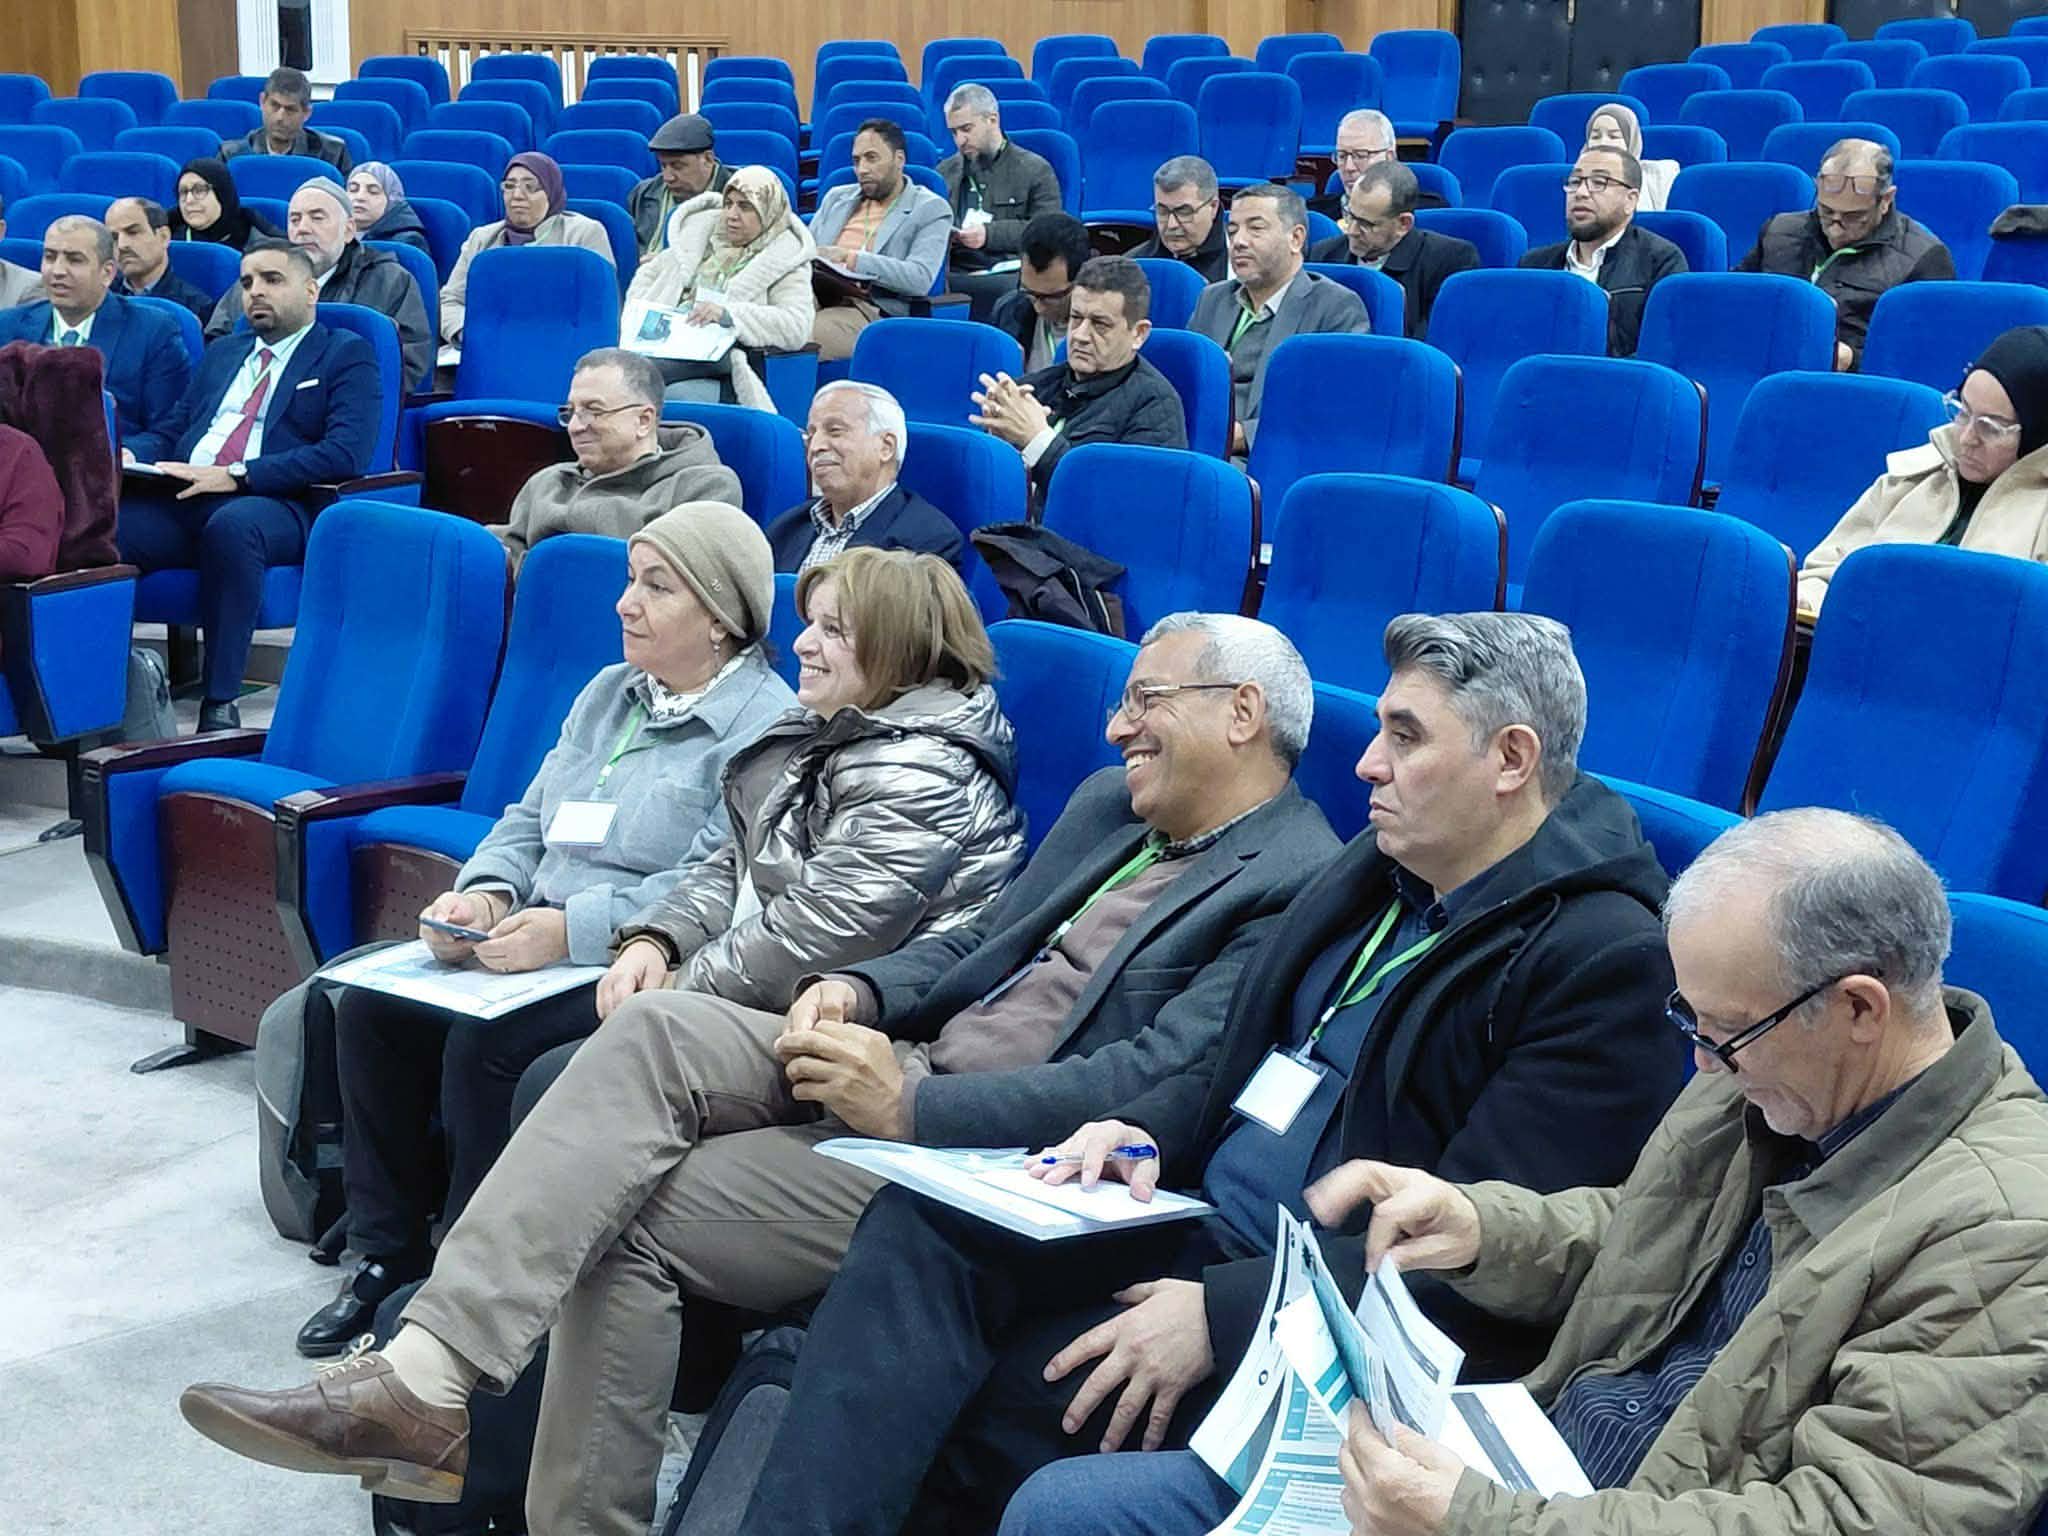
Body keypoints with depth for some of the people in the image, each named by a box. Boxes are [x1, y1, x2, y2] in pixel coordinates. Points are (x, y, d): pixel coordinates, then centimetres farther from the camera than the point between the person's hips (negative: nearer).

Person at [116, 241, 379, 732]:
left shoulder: (347, 355, 9)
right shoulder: (223, 352, 31)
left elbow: (346, 453, -7)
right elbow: (169, 431, 30)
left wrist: (236, 476, -16)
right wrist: (131, 455, 4)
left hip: (277, 506, -5)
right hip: (181, 498, 5)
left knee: (231, 526, -40)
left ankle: (220, 703, -33)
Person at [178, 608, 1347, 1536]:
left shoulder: (1297, 889, -10)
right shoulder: (1109, 807, 19)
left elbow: (1148, 1085, -20)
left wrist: (912, 1105, -23)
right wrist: (861, 992, 0)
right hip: (909, 1064, 8)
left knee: (634, 1219, -17)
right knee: (656, 1028, -18)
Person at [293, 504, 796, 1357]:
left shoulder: (764, 728, -11)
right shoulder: (608, 694, 18)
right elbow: (529, 820, 18)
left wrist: (571, 930, -28)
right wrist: (486, 894, -4)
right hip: (539, 947, 8)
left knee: (487, 1043, -29)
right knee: (370, 1007, -11)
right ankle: (386, 1255, 2)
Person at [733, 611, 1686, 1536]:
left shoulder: (1606, 960, -14)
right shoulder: (1381, 870, 12)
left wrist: (1219, 1312, -22)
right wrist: (1145, 1130, -1)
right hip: (1197, 1232, 8)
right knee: (923, 1217, -16)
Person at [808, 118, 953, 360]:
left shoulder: (931, 209, 7)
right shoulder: (836, 198, 25)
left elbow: (920, 279, -8)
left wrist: (851, 259, -15)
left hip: (871, 310, -5)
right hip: (816, 298, 5)